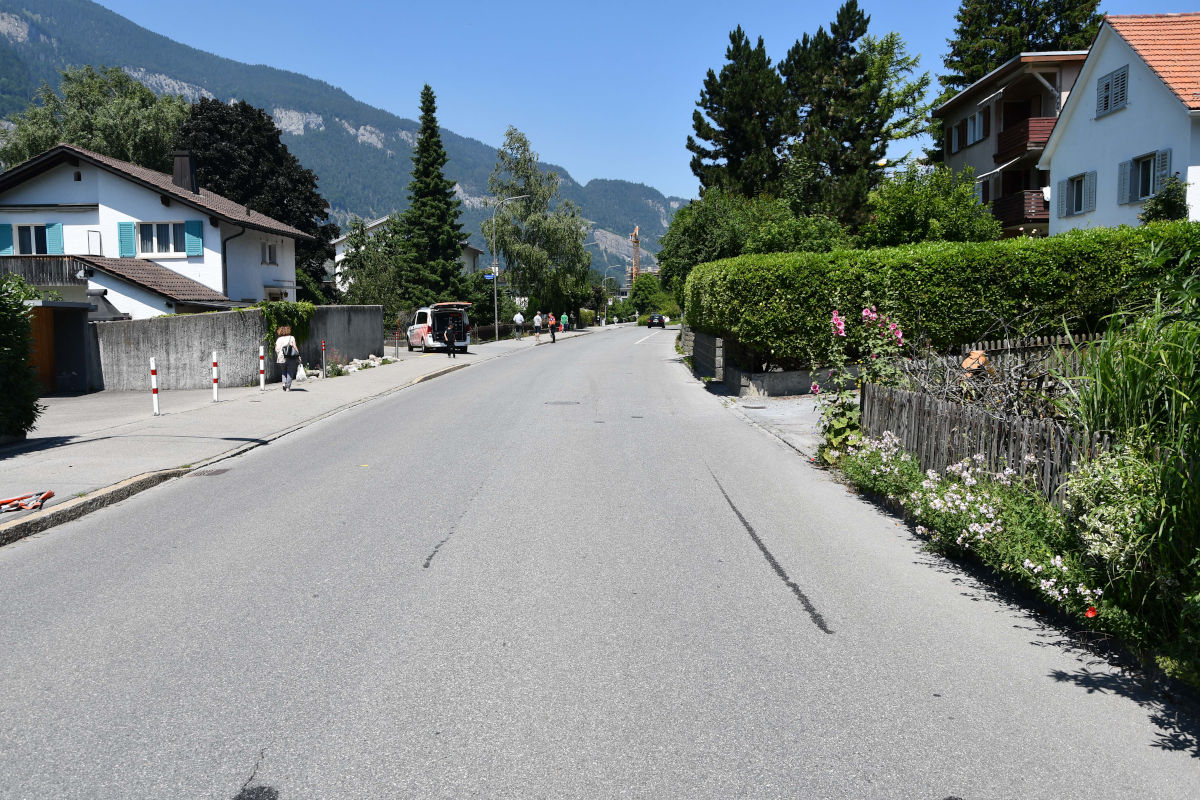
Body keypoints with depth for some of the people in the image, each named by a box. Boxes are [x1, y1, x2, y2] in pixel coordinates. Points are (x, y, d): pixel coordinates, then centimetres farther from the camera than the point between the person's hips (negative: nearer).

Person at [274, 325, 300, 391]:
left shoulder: (278, 339, 6)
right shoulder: (291, 338, -1)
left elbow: (276, 349, 0)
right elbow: (295, 347, -6)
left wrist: (279, 356, 9)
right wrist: (298, 356, -1)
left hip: (282, 358, 3)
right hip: (291, 358, -3)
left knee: (284, 372, 20)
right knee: (290, 373, 5)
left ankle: (284, 383, -1)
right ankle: (288, 387, 2)